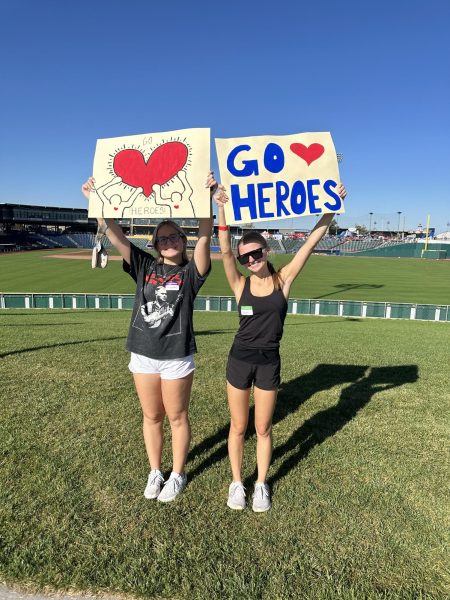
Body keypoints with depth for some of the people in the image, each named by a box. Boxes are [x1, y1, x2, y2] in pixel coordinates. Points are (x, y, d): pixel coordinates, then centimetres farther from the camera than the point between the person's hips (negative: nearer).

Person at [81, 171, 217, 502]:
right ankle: (155, 472, 37)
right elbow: (115, 236, -4)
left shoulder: (190, 272, -4)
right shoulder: (145, 267, 3)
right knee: (152, 417, 17)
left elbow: (204, 237, -20)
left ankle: (178, 474, 33)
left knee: (177, 417, 12)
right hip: (142, 355, 3)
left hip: (177, 357, -3)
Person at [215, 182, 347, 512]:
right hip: (240, 359, 0)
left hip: (269, 361, 0)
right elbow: (224, 251, -18)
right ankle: (237, 482, 34)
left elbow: (312, 241, -8)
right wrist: (222, 210, -29)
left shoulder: (283, 279, -4)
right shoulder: (240, 285, -5)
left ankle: (261, 484, 35)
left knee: (263, 429, 14)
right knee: (238, 427, 13)